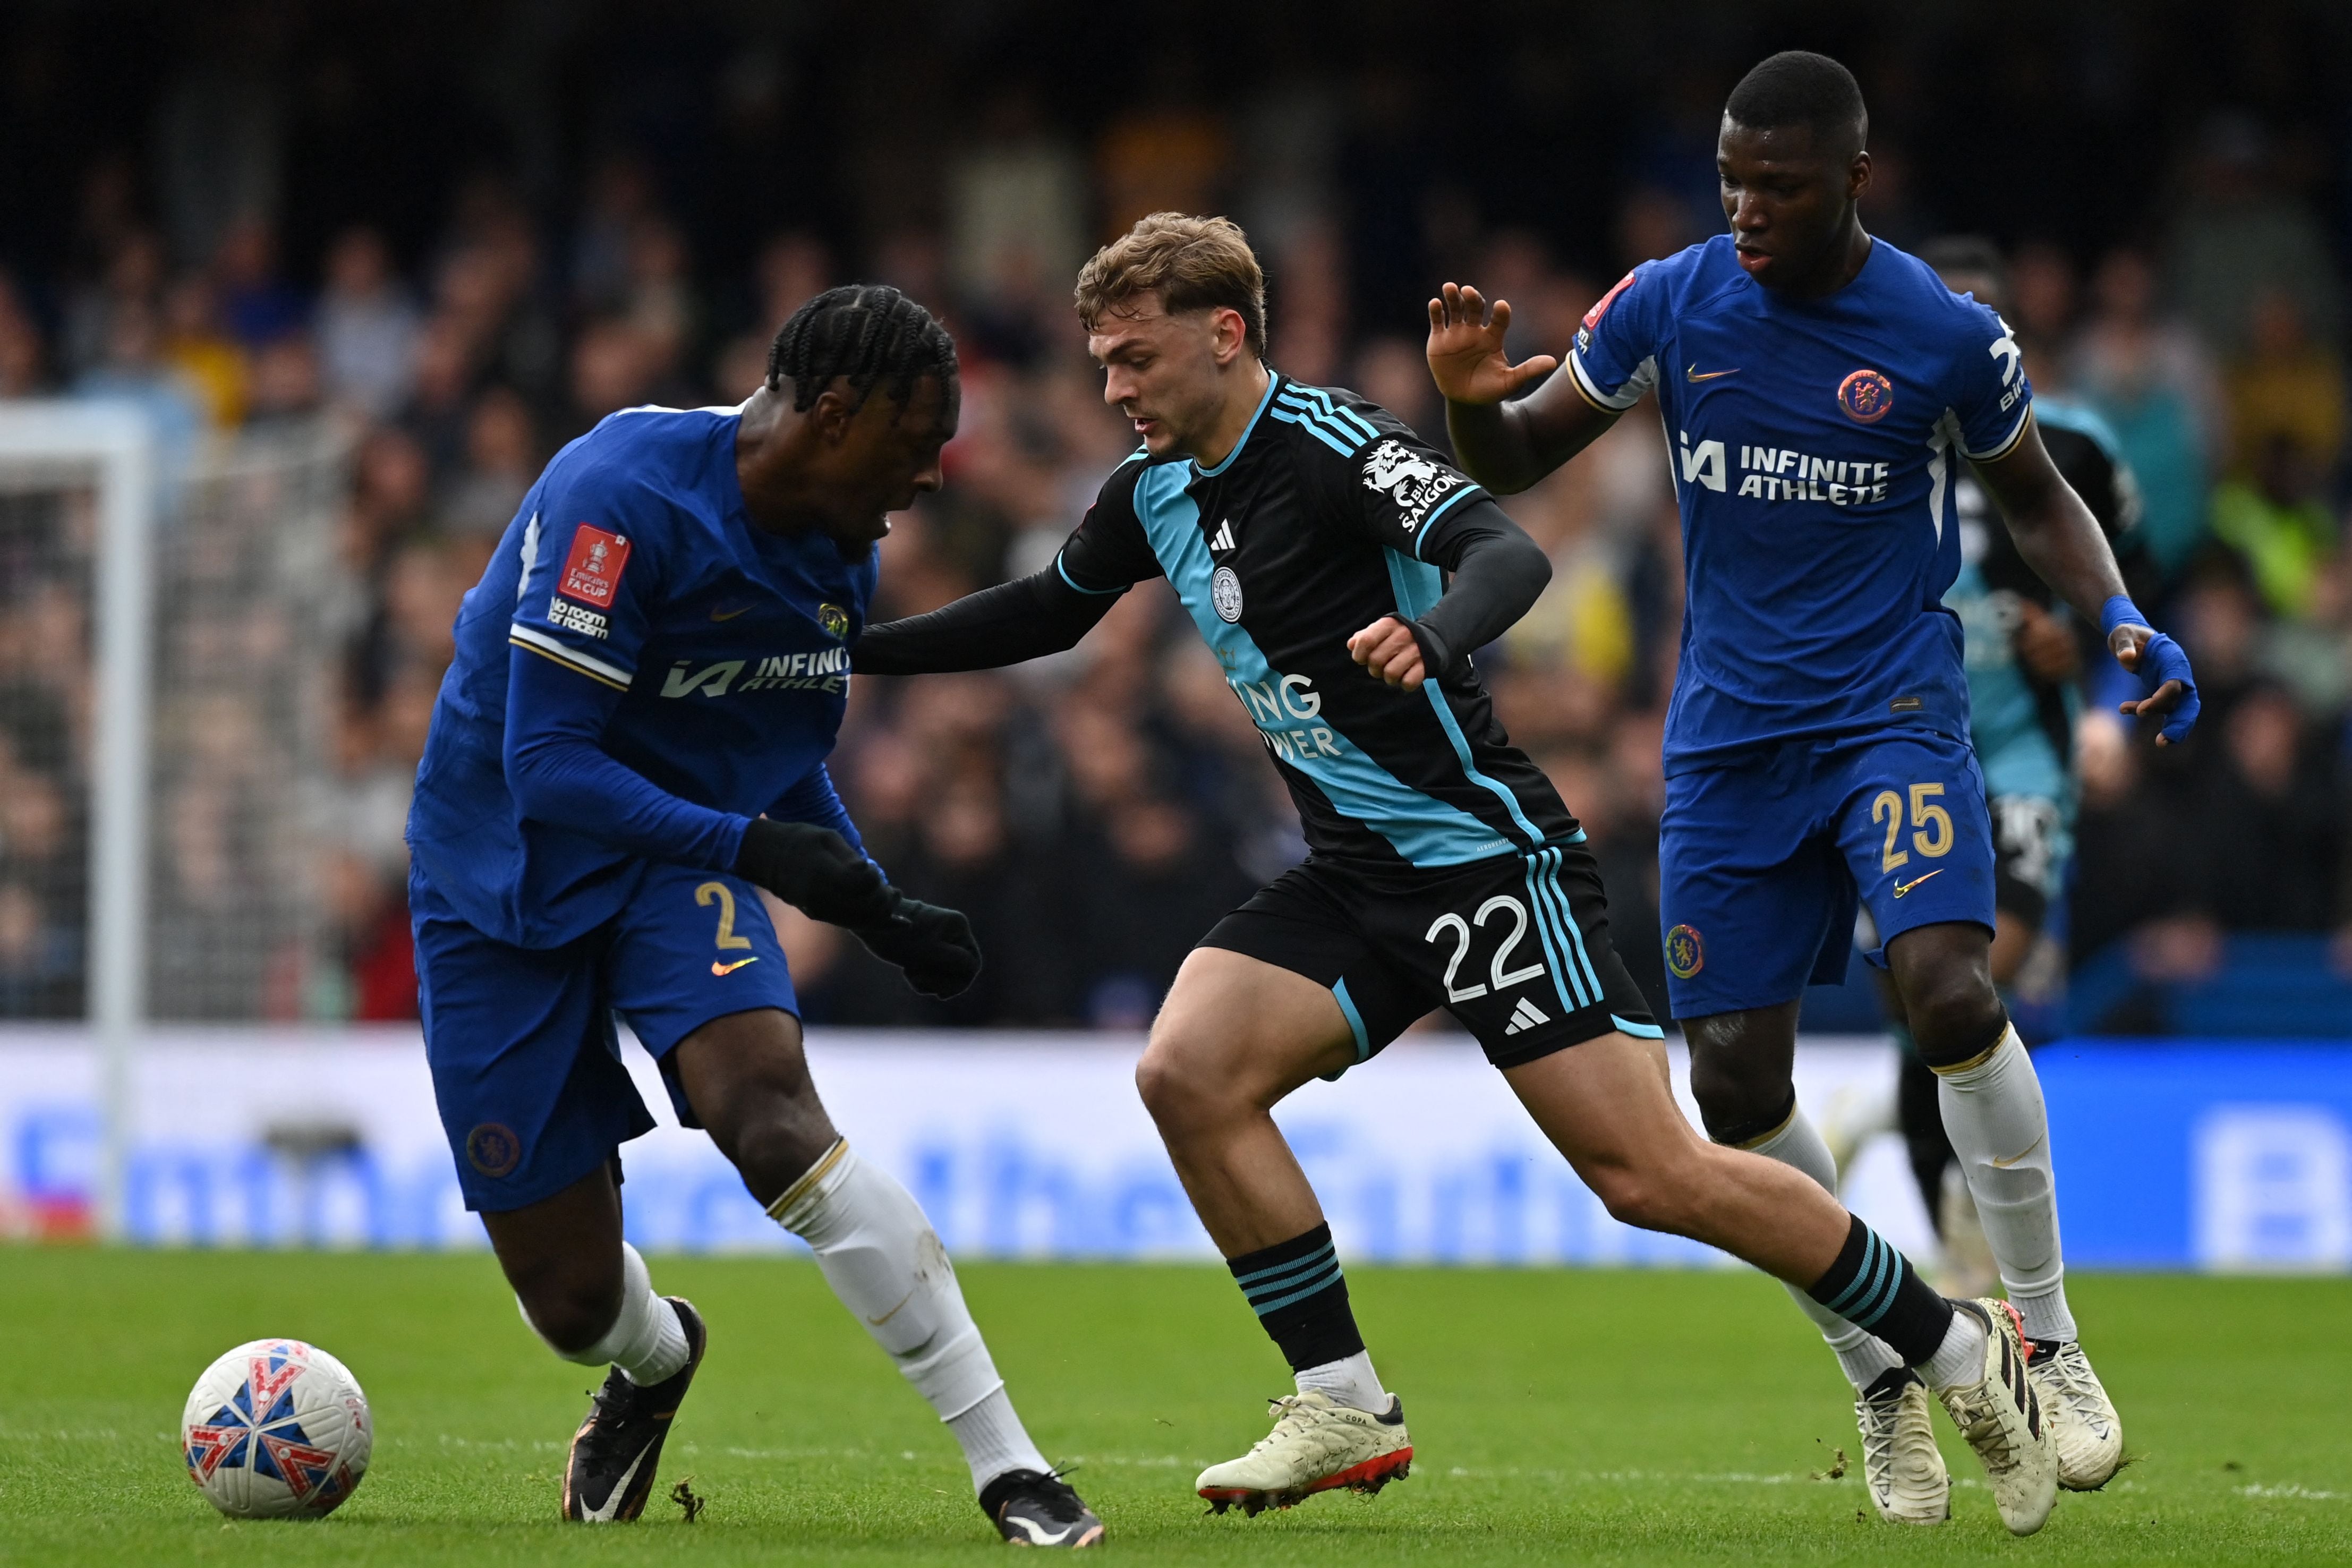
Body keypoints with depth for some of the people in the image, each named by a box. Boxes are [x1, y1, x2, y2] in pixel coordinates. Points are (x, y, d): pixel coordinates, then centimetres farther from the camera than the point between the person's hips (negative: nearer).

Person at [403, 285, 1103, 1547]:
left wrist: (879, 912, 6)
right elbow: (546, 764, -26)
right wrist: (754, 849, -33)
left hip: (677, 856, 4)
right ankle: (655, 1361, 39)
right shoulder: (620, 495, -24)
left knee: (772, 1118, -28)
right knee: (569, 1293, -2)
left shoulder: (838, 548, 1)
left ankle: (1008, 1466, -29)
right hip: (501, 872, -4)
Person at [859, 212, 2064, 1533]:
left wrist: (1433, 636, -52)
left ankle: (1963, 1353, 1)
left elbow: (1508, 554, -31)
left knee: (1651, 1175, -13)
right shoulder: (1158, 490, 9)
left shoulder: (1331, 446, -16)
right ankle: (1348, 1412, -4)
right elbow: (1052, 611, 28)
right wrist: (856, 646, 22)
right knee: (1189, 1073, -12)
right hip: (1356, 877, 8)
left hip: (1489, 852, -8)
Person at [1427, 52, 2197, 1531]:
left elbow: (2035, 494, 10)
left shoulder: (1947, 338, -7)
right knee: (1737, 1080, -1)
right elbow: (1515, 460, 7)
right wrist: (1470, 397, -16)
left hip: (1894, 712, -3)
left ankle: (2051, 1344, -9)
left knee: (1950, 989, -26)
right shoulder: (1669, 304, -2)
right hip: (1731, 731, 3)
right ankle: (1884, 1383, 18)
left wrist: (2122, 621, -7)